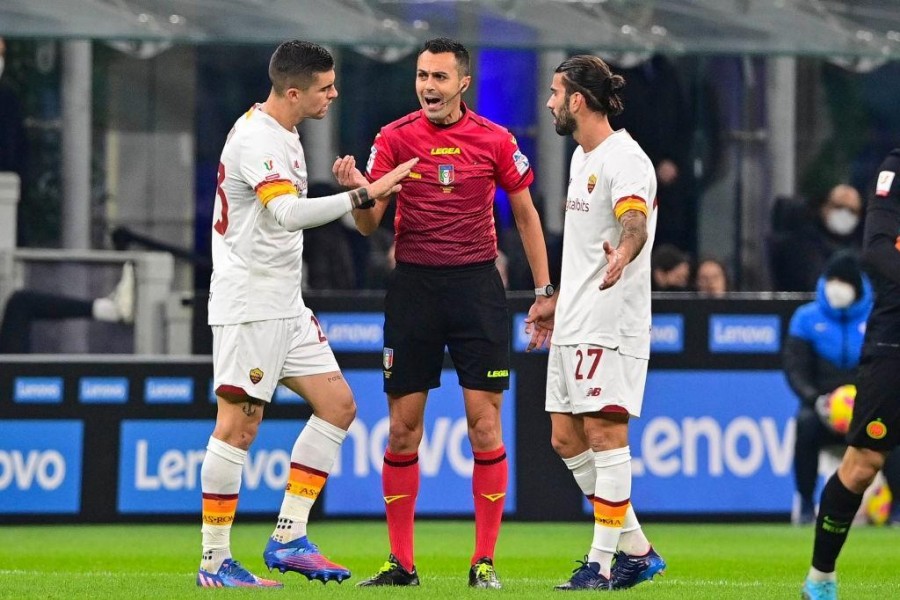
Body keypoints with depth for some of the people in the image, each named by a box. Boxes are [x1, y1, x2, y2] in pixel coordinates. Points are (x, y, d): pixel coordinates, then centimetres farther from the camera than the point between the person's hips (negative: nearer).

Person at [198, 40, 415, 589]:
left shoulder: (282, 134, 14)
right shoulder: (257, 140, -18)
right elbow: (287, 214, -33)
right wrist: (361, 196, -34)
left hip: (285, 305, 10)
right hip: (248, 303, -10)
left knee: (338, 404, 6)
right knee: (239, 425, -7)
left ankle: (288, 538, 7)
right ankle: (215, 562, -2)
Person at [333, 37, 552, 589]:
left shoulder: (496, 141, 1)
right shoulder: (394, 138, 1)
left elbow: (526, 214, 10)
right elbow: (369, 225, 0)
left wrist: (544, 291, 6)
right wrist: (357, 192, -22)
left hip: (477, 283, -1)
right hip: (414, 285, 1)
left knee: (485, 423, -5)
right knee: (403, 426, 1)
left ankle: (486, 561, 2)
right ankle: (401, 562, 8)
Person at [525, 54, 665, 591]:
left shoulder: (624, 159, -14)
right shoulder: (582, 158, 17)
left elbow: (635, 218, -34)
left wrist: (624, 254, -55)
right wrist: (557, 302, 36)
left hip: (610, 325, -10)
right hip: (573, 325, 10)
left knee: (604, 432, -9)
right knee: (567, 438, 9)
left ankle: (604, 562, -5)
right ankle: (636, 549, 16)